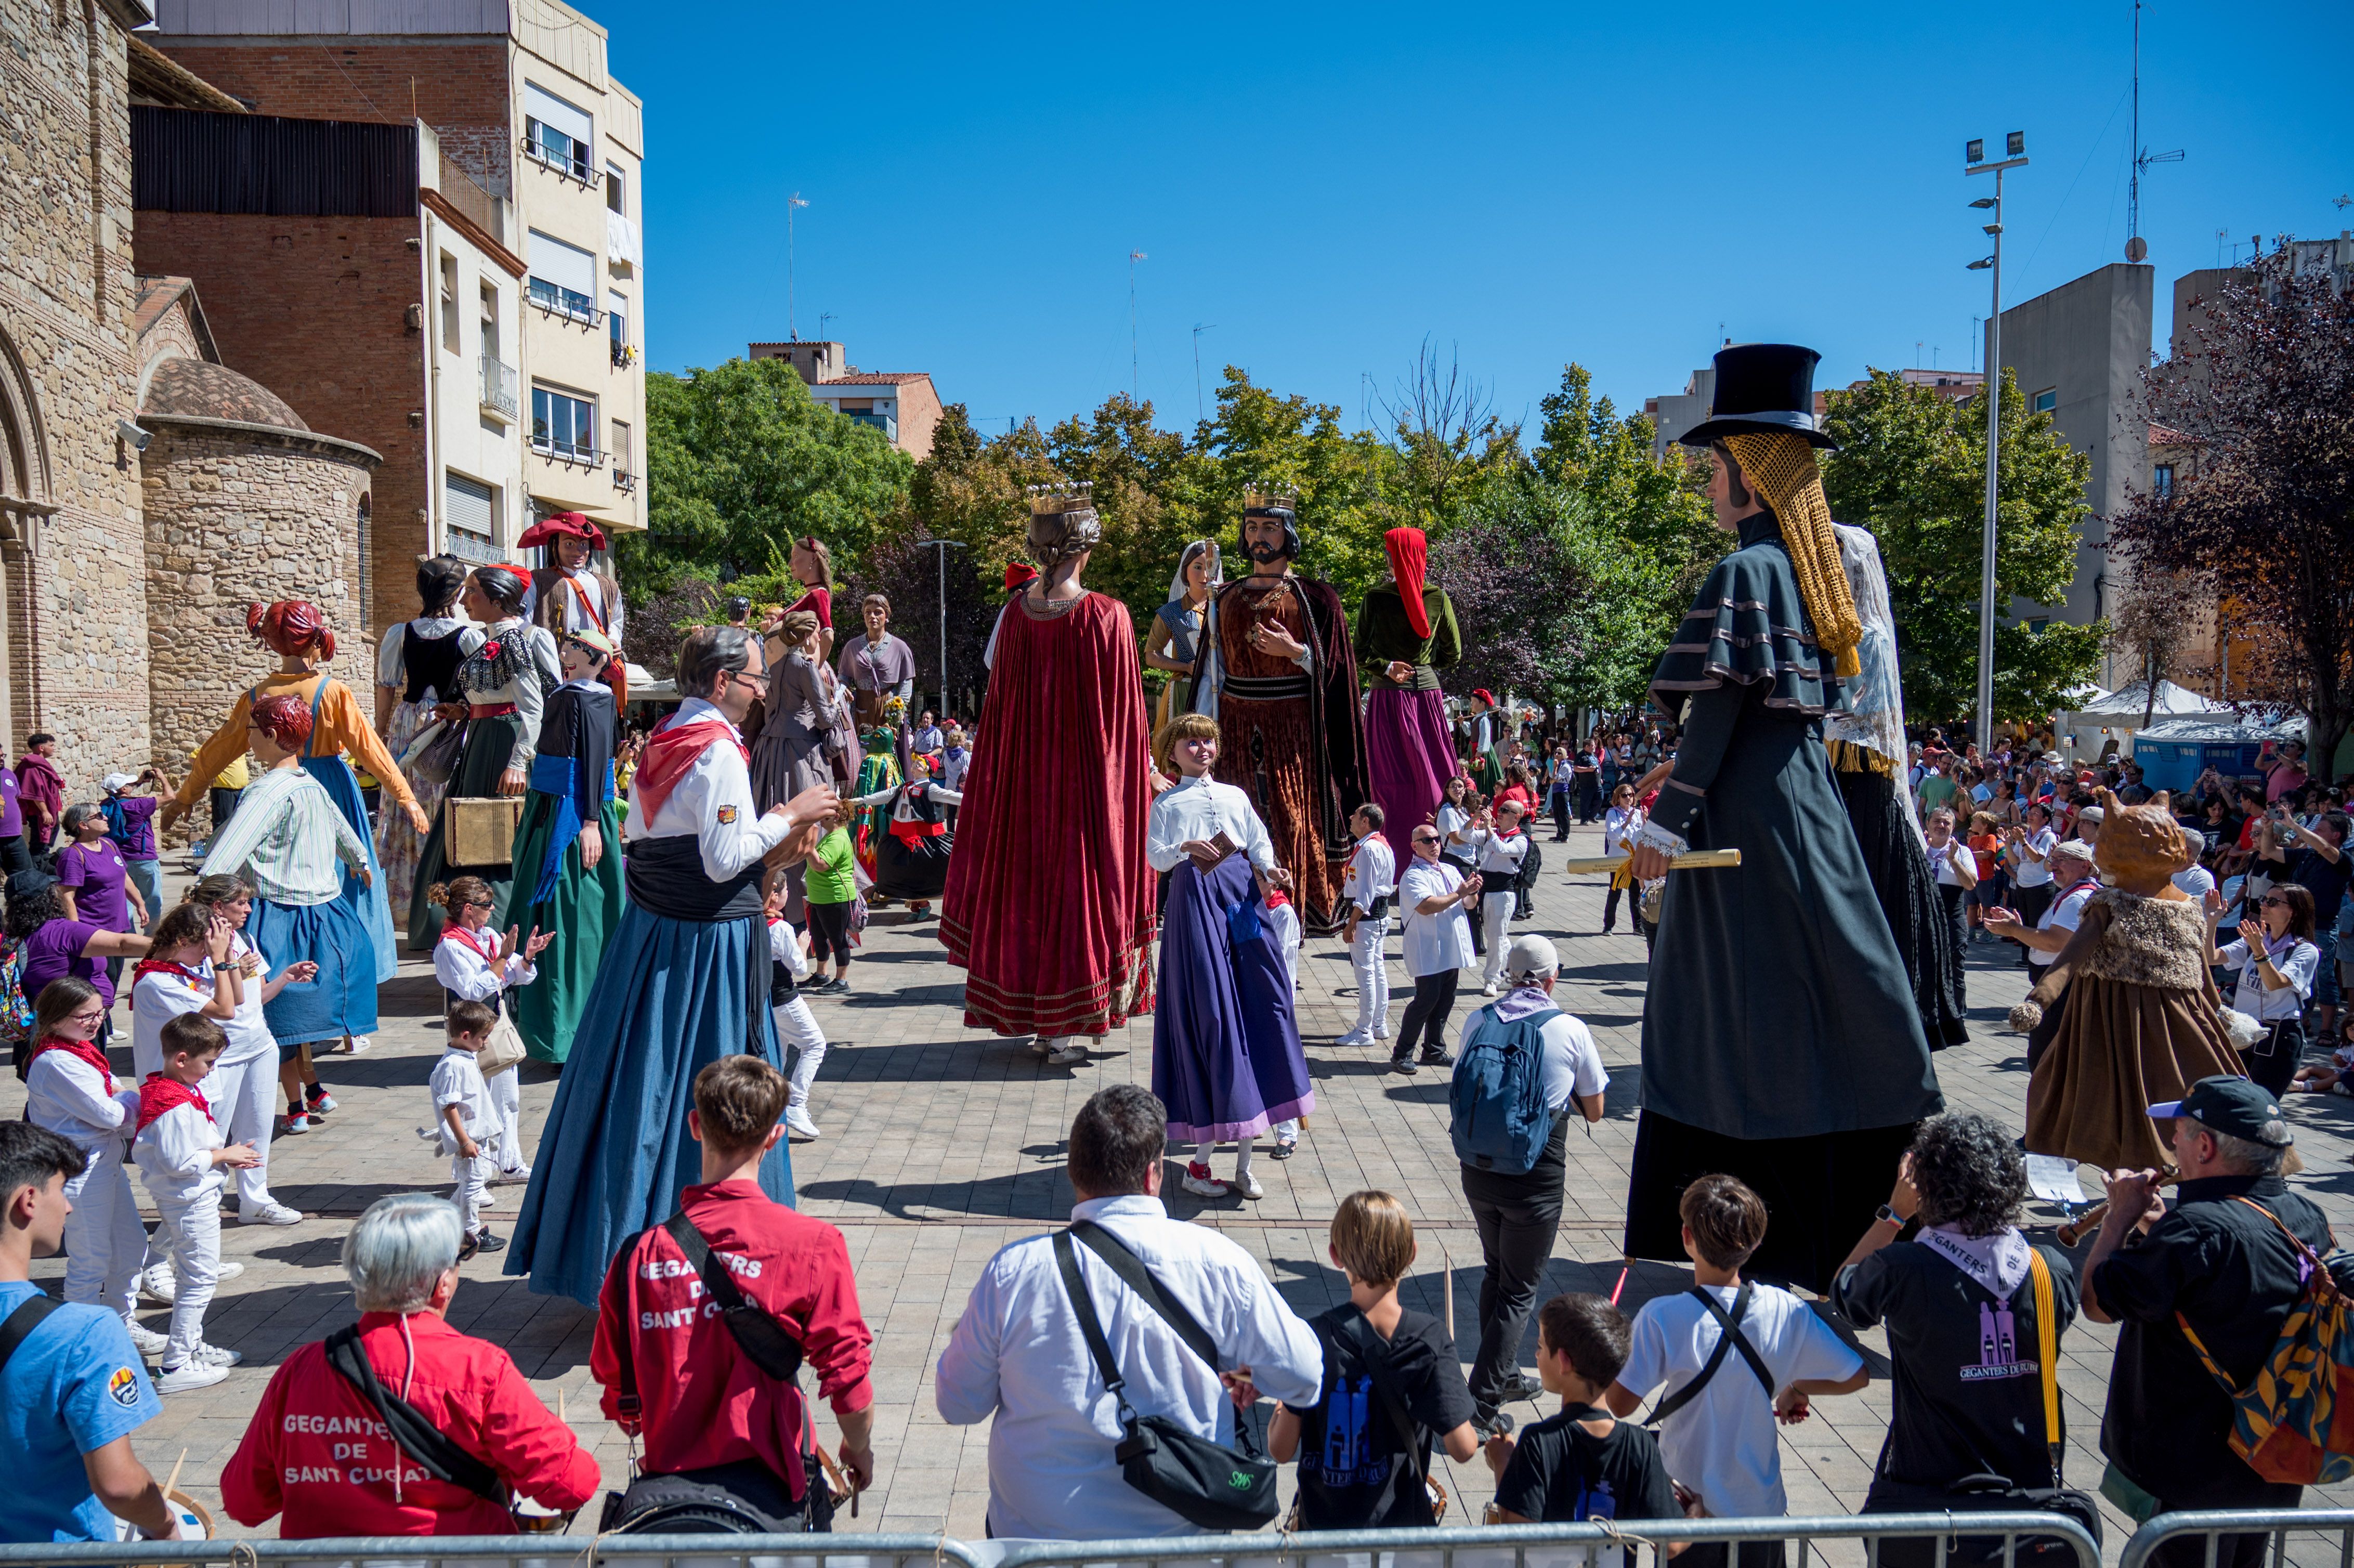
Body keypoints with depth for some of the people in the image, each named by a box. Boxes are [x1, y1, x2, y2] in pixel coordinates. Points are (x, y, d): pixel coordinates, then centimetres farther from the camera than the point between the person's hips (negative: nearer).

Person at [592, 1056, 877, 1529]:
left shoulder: (640, 1254, -6)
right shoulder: (812, 1245, -13)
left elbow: (615, 1388, 2)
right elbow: (848, 1381, -11)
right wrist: (860, 1449, 9)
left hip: (663, 1485, 3)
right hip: (767, 1488, -3)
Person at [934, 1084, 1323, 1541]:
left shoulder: (1012, 1273, -15)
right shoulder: (1217, 1262, -15)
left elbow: (957, 1405, -2)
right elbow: (1304, 1375, -4)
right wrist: (1254, 1378, 18)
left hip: (1041, 1534, 1)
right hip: (1182, 1534, 0)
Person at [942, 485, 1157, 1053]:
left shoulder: (1015, 612, -2)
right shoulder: (1106, 616, -13)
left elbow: (998, 693, 5)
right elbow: (1123, 710, -9)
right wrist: (1143, 764, 4)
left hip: (1021, 770, 4)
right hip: (1087, 770, -3)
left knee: (1025, 874, 13)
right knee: (1078, 876, 6)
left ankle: (1030, 1013, 20)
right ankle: (1063, 1017, 9)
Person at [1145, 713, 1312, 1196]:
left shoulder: (1235, 796, 19)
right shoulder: (1167, 804, 9)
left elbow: (1261, 843, 15)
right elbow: (1155, 857, -3)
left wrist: (1265, 870, -6)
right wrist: (1186, 848, -22)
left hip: (1242, 901, 4)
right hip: (1196, 901, -4)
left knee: (1256, 1008, -1)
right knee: (1208, 1014, -7)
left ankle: (1244, 1163, 7)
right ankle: (1200, 1161, 2)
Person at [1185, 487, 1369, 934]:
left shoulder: (1314, 598, 2)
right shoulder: (1226, 599, 13)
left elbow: (1331, 670, 0)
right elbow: (1212, 674, 12)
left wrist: (1295, 652, -18)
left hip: (1293, 731, -3)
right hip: (1238, 731, 3)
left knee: (1293, 823, -5)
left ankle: (1291, 910, 5)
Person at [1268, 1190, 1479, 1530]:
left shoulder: (1313, 1336, -13)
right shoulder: (1429, 1338, -13)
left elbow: (1280, 1450, -10)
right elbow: (1463, 1448, -11)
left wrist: (1280, 1410, 10)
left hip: (1321, 1524, 2)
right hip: (1402, 1525, -2)